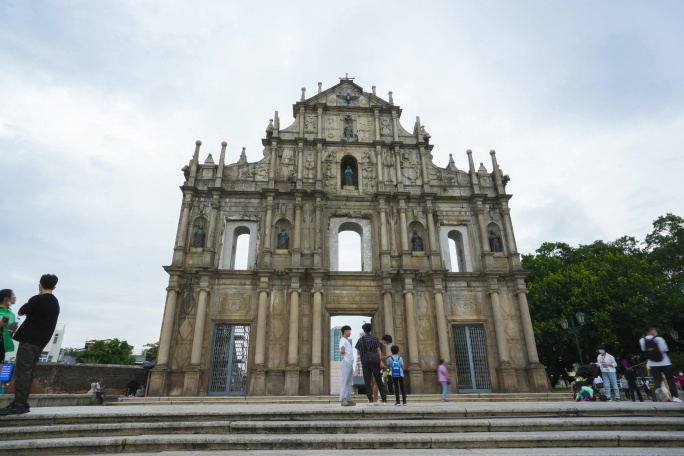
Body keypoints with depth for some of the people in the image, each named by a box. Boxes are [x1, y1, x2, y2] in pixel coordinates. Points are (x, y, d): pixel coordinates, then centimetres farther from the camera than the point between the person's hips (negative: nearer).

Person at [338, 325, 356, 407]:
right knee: (344, 381, -11)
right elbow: (342, 351, -14)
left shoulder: (347, 341, 24)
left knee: (349, 382, 7)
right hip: (346, 362, -9)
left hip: (350, 363, 9)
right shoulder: (343, 340, -3)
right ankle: (342, 399, -12)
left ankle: (348, 399, 9)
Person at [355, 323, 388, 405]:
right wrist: (380, 362, -2)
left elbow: (358, 352, 8)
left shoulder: (361, 339, 4)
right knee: (379, 381, 8)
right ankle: (384, 399, 3)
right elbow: (379, 350, -1)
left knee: (367, 382, 2)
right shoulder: (375, 339, 5)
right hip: (375, 362, 1)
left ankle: (370, 400, -6)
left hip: (365, 362, -1)